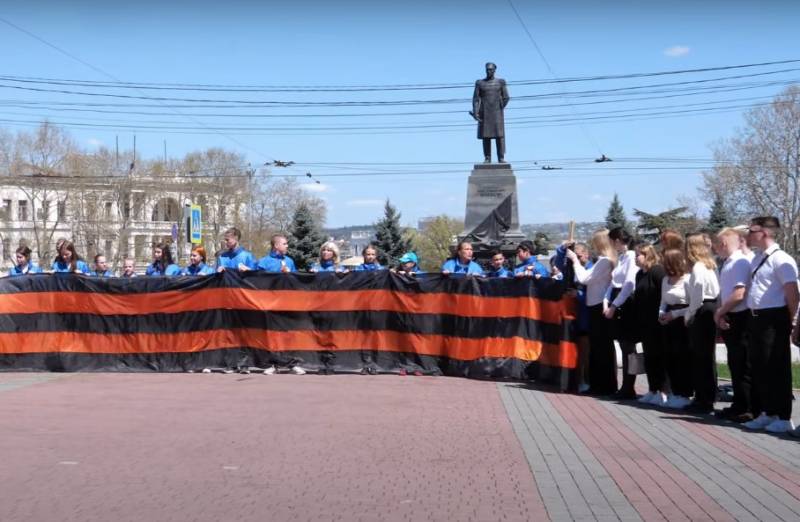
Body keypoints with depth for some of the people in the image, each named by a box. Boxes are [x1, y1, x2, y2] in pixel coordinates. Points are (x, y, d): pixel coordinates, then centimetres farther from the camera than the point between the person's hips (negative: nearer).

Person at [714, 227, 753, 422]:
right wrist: (720, 314, 2)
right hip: (728, 320, 9)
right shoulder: (726, 264, 13)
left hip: (740, 319, -9)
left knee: (743, 366, -3)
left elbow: (739, 294, -22)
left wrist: (719, 312, -12)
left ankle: (747, 410, 3)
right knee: (734, 364, 14)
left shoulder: (741, 262, -15)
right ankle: (738, 406, 23)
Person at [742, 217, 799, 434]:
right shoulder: (757, 259, 14)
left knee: (777, 368, -2)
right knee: (759, 367, 14)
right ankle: (766, 413, 25)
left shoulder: (780, 259, -14)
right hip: (756, 318, 9)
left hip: (774, 318, -9)